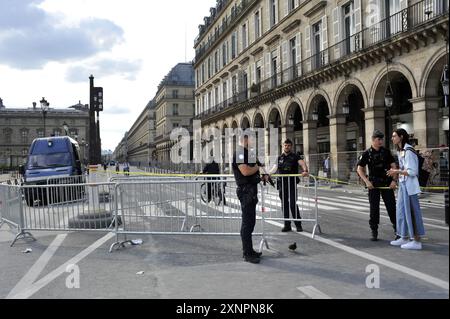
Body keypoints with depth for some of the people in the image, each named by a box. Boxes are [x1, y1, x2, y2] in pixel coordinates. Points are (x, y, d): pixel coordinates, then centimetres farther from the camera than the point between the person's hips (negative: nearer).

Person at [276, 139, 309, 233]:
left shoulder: (295, 156, 1)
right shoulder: (279, 158, 14)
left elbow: (302, 163, -16)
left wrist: (305, 170, -36)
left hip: (292, 184, -4)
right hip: (282, 184, 4)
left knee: (293, 204, -9)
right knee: (284, 205, 7)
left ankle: (298, 225, 2)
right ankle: (287, 225, 14)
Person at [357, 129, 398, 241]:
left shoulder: (386, 151, 3)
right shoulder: (367, 153, -3)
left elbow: (393, 166, 4)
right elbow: (359, 169, 0)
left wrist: (394, 180, -7)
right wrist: (367, 181, -10)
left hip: (387, 183, 1)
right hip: (374, 184, -1)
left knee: (391, 206, 3)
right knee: (374, 208, 2)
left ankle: (397, 229, 15)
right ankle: (374, 232, 12)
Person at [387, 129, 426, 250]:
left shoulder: (408, 151, -16)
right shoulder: (400, 151, 13)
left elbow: (412, 172, -19)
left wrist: (397, 171, -12)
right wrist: (396, 173, 5)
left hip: (409, 185, -10)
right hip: (403, 184, 10)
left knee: (412, 212, -3)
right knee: (402, 211, 13)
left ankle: (417, 241, 4)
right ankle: (404, 238, 23)